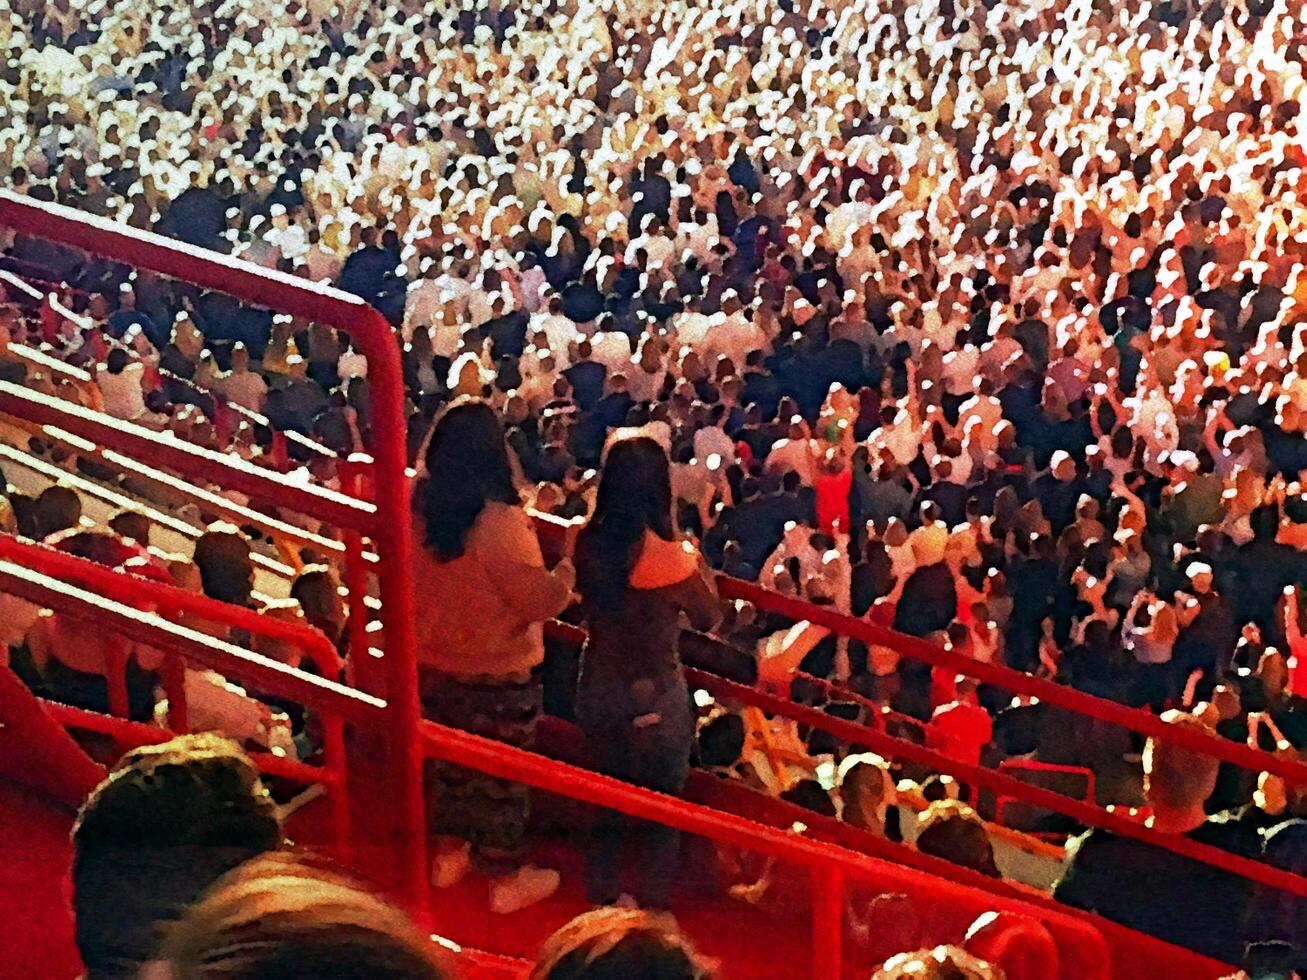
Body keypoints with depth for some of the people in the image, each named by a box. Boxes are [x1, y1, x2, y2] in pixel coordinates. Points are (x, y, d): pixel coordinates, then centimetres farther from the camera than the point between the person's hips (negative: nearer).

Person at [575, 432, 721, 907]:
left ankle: (602, 894, 35)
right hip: (654, 694, -5)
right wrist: (697, 563, 7)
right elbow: (709, 618, -8)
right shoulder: (667, 555, -24)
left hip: (598, 687, 5)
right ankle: (651, 904, 20)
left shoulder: (587, 542, -11)